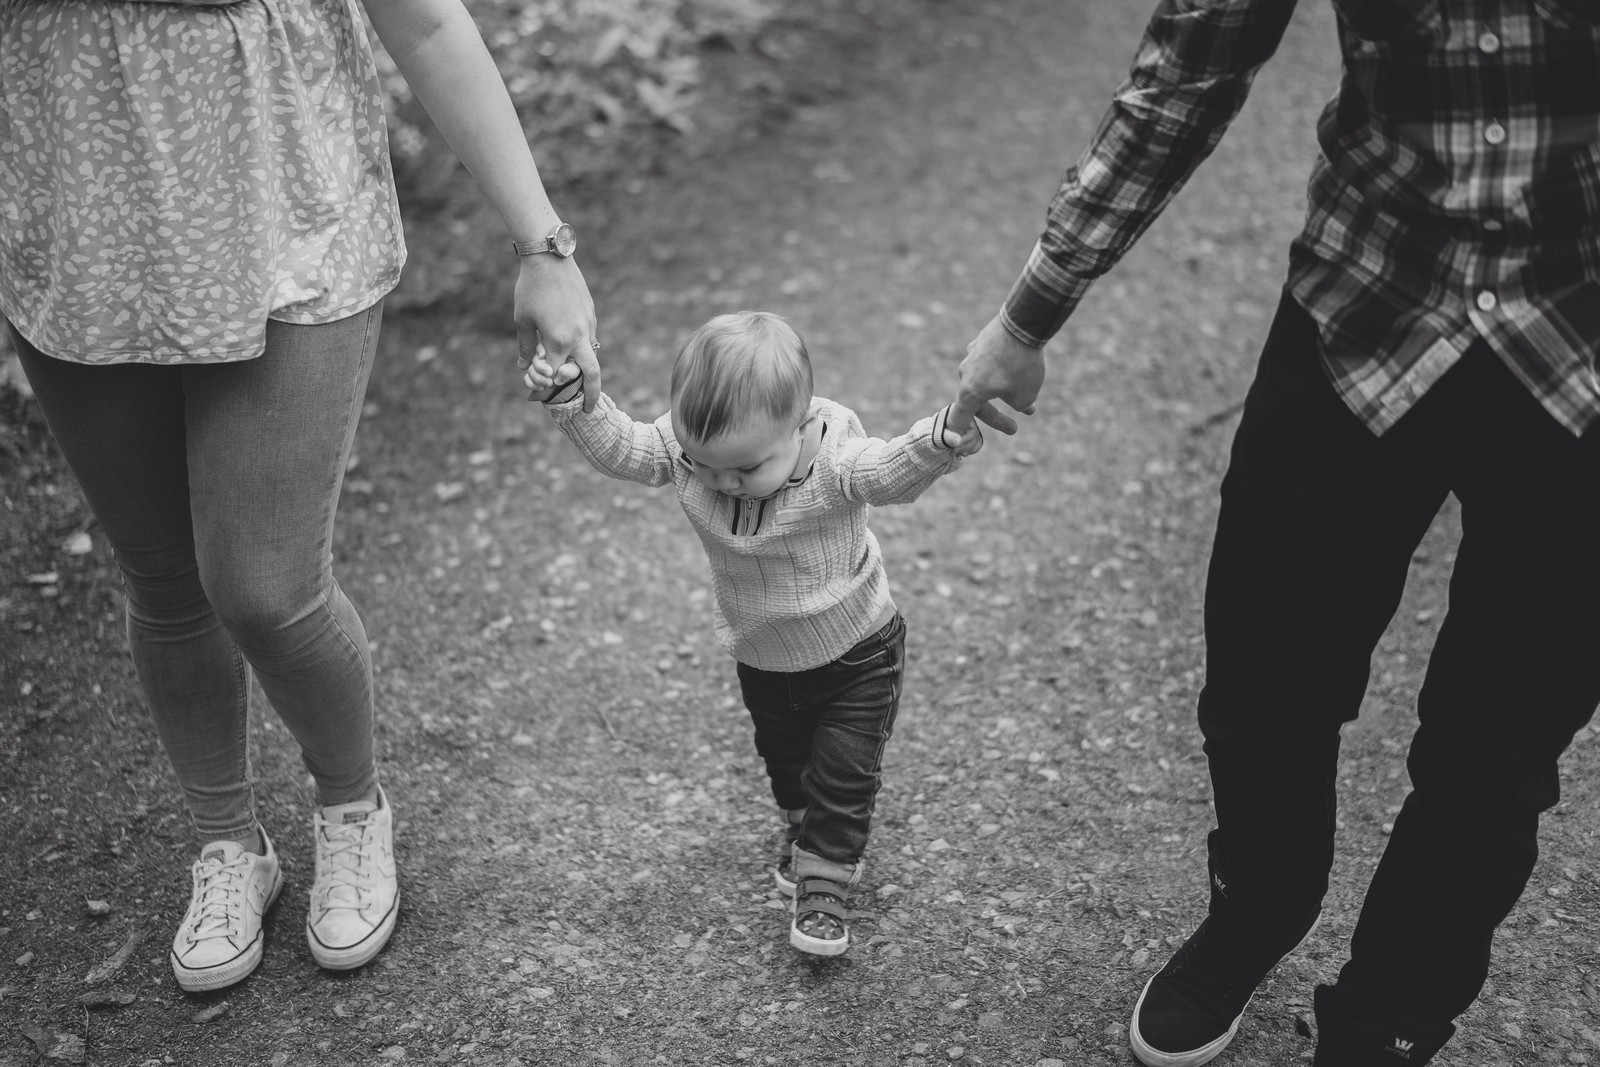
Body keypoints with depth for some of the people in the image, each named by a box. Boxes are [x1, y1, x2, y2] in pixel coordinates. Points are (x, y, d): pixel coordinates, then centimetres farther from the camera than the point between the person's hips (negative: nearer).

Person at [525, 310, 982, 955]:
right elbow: (618, 447, -14)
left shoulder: (835, 458, -33)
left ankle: (824, 882, 22)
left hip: (856, 652, -5)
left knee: (844, 772, 2)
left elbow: (894, 471, -46)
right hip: (761, 658, 5)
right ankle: (805, 829, 55)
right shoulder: (685, 447, -21)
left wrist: (940, 442, -67)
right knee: (783, 758, 26)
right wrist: (571, 402, -31)